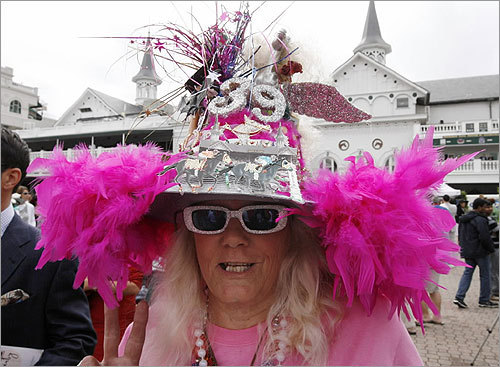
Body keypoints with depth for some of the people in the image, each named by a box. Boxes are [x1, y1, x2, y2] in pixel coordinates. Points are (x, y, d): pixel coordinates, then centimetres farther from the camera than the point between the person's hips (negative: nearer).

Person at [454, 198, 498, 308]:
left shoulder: (463, 219, 11)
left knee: (467, 273, 10)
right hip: (480, 252, -7)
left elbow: (460, 236, 18)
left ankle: (459, 297, -2)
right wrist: (491, 249, -5)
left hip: (467, 252, 7)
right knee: (485, 275, 7)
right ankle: (484, 300, 16)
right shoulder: (480, 220, -17)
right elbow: (485, 238, -19)